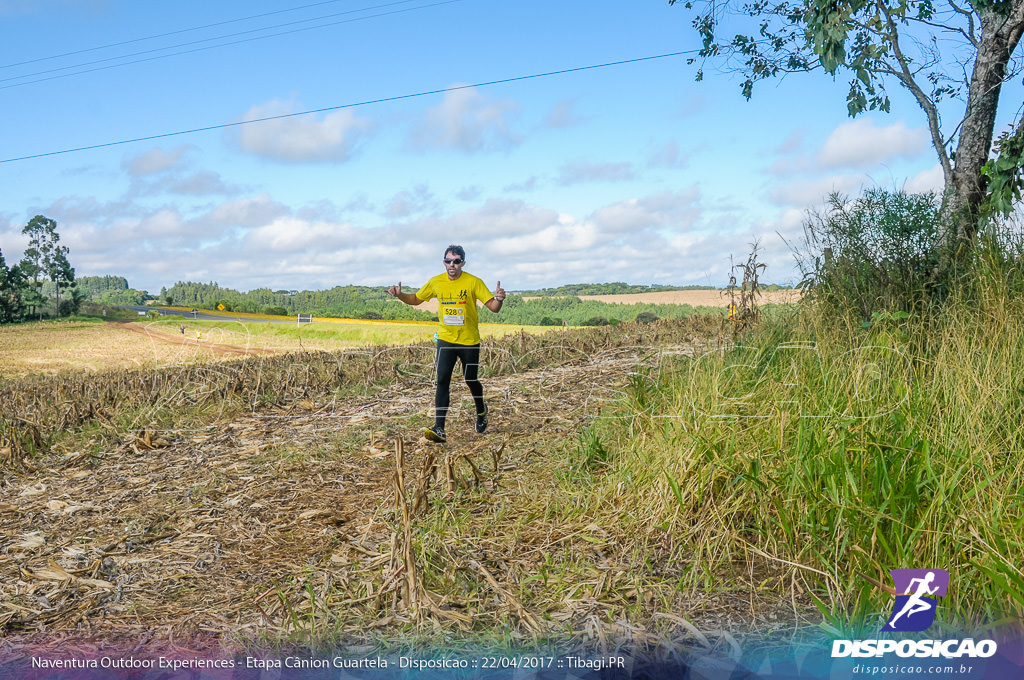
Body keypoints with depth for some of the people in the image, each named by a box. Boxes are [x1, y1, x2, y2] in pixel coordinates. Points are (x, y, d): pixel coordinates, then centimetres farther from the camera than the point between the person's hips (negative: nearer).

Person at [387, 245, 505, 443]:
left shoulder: (473, 282, -10)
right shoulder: (436, 282, -1)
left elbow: (494, 308, -12)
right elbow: (416, 299, 13)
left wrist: (499, 299, -35)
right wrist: (399, 295, -5)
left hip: (469, 341, -2)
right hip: (445, 340, 2)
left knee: (471, 381, 11)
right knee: (442, 381, -11)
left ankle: (481, 411, 42)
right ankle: (439, 428, -13)